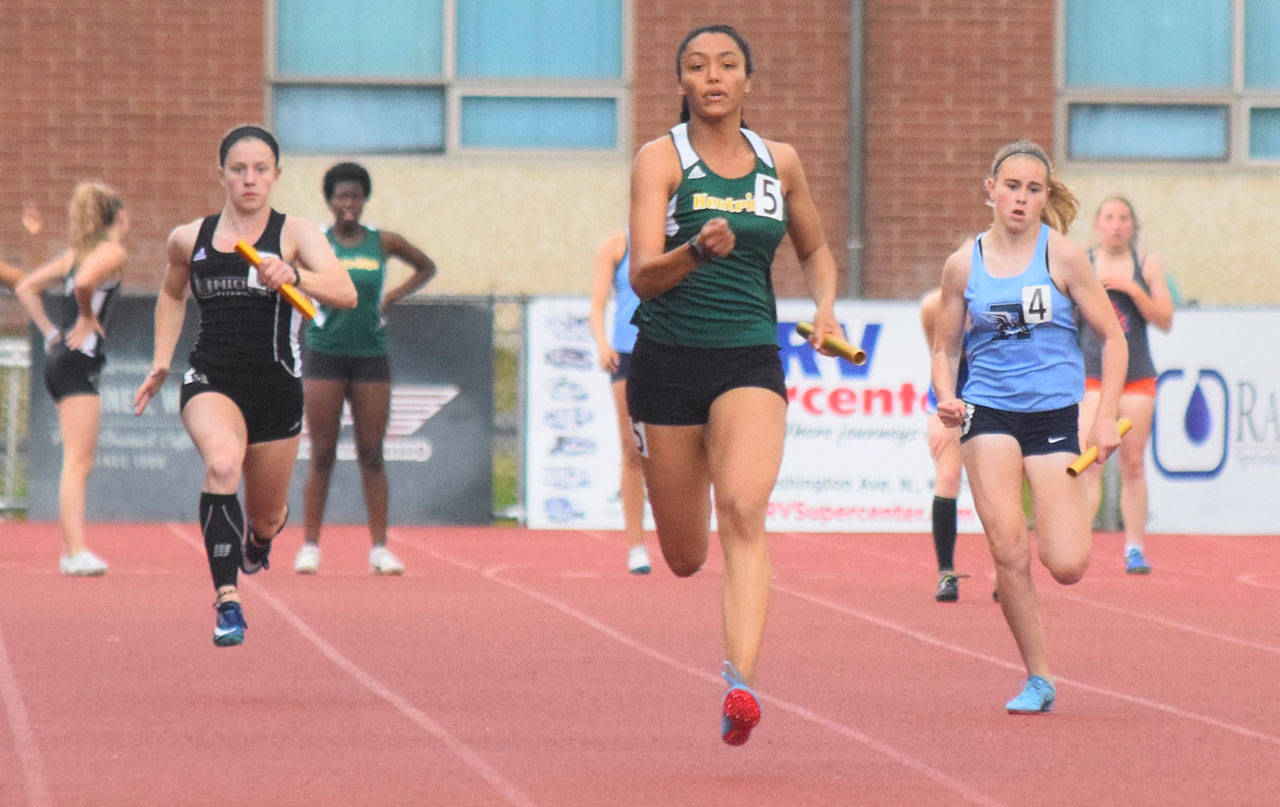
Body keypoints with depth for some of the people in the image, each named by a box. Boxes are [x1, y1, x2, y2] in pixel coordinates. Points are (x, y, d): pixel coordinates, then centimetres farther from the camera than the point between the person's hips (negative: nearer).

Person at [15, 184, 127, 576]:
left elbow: (25, 287, 20)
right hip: (79, 363, -9)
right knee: (77, 461, -13)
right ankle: (76, 552, -18)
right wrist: (88, 319, -11)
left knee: (81, 459, 15)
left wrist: (51, 332, 15)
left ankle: (71, 549, 18)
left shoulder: (75, 254, 18)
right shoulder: (113, 252, -7)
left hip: (59, 358, 9)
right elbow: (84, 283, -28)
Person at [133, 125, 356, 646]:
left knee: (265, 519, 13)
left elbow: (345, 294, -18)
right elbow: (172, 296, 28)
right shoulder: (188, 240, 6)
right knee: (222, 462, -33)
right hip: (211, 382, 0)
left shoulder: (296, 234, -3)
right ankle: (227, 603, -35)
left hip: (277, 388, 0)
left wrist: (293, 275, -35)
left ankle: (260, 536, 55)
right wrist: (161, 362, 19)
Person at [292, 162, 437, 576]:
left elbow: (426, 267, 18)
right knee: (322, 456, -1)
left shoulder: (383, 243, 4)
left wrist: (392, 297, 6)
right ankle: (310, 546, 4)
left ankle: (379, 548, 4)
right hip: (324, 356, -1)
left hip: (371, 356, 1)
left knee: (372, 456, 2)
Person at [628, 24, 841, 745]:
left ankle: (741, 684, -35)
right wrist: (696, 250, -35)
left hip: (751, 362, 1)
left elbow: (816, 251, 24)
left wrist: (826, 307, 4)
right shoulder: (661, 159, -5)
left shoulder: (780, 163, 6)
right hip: (668, 361, -1)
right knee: (685, 558, 8)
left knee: (743, 511, -25)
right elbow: (643, 275, -16)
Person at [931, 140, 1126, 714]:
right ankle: (1038, 679, 2)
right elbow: (945, 347, 14)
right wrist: (946, 397, -7)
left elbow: (1112, 337, 3)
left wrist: (1106, 417, -5)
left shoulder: (1063, 256, -1)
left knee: (1066, 568, -9)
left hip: (1054, 414, -1)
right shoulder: (963, 265, 3)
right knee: (1008, 554, -14)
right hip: (989, 413, 1)